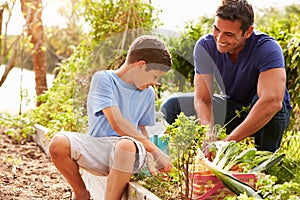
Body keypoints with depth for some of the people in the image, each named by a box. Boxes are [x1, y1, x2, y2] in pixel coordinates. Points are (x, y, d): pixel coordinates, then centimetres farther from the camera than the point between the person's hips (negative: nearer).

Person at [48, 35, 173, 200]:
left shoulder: (148, 93, 14)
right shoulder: (103, 79, -4)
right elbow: (117, 124, -14)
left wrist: (149, 157, 2)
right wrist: (156, 151, -13)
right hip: (96, 146, -1)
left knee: (127, 145, -37)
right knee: (58, 144, -30)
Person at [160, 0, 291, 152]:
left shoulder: (267, 48, -30)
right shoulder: (205, 46, -17)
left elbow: (272, 102, -44)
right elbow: (202, 98, -19)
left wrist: (229, 141, -48)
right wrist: (210, 136, -39)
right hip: (231, 107, 4)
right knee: (172, 105, -10)